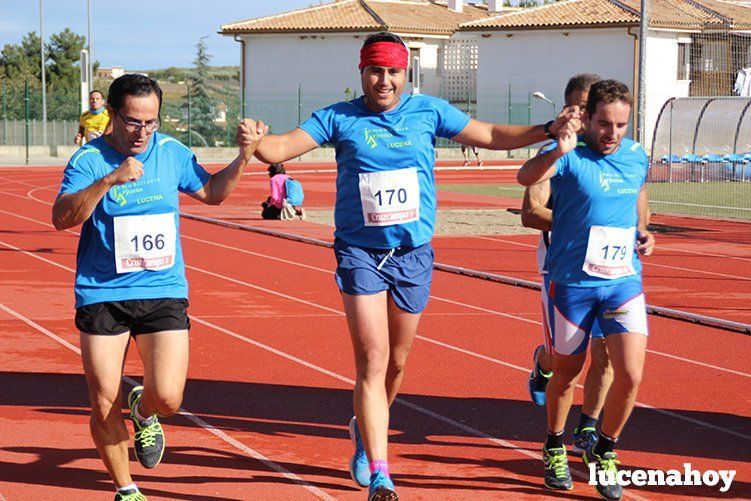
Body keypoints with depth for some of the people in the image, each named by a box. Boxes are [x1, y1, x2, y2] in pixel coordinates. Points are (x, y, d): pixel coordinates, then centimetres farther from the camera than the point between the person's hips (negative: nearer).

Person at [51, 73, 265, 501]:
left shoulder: (173, 153, 4)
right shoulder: (90, 159, -7)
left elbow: (212, 193, 20)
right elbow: (62, 217, -20)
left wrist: (244, 156, 6)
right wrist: (108, 181, -31)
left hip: (164, 291, 2)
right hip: (102, 294, -2)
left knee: (167, 397, -11)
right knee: (104, 406, 1)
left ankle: (144, 412, 26)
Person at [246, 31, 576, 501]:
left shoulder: (429, 111, 2)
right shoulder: (339, 118, -3)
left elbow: (493, 135, 8)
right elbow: (281, 149, -8)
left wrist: (549, 129, -2)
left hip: (414, 254, 3)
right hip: (360, 254, -3)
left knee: (396, 362, 15)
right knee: (372, 361, -12)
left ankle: (365, 429, 44)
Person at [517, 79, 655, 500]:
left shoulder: (638, 157, 4)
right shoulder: (570, 157, -13)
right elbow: (526, 177, -32)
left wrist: (643, 231, 10)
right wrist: (558, 152, -49)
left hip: (624, 281, 3)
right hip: (572, 281, -3)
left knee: (630, 375, -9)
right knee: (567, 371, 12)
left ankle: (604, 451, 15)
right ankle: (555, 449, 36)